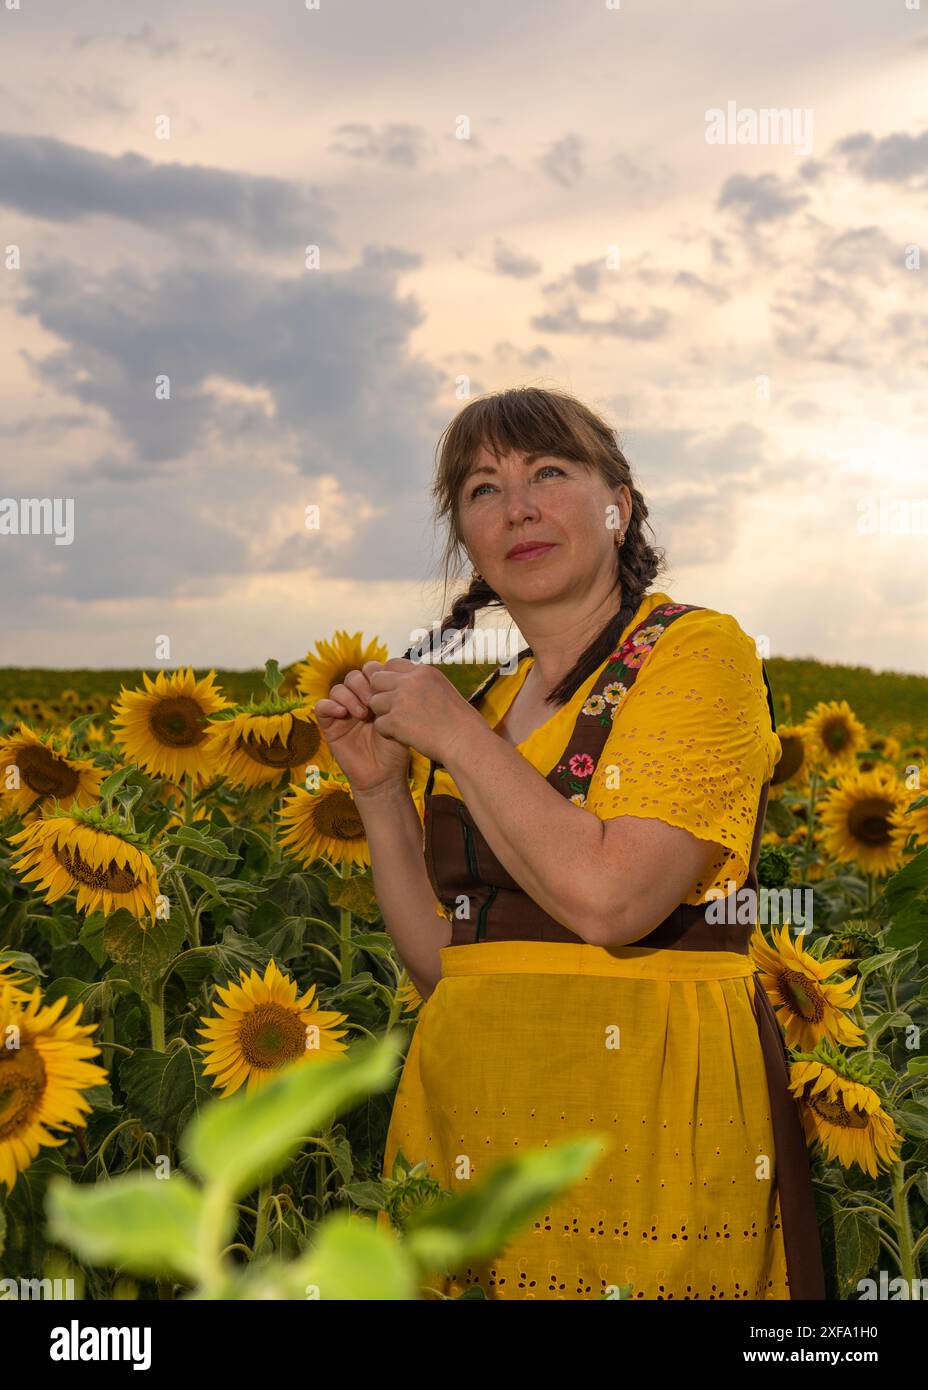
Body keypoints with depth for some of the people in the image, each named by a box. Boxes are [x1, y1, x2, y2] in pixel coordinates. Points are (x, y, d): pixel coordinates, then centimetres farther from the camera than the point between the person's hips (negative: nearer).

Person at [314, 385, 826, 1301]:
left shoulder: (697, 650, -6)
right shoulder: (486, 709, 13)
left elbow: (609, 898, -19)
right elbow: (439, 966, 12)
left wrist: (457, 736, -10)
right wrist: (379, 787, 2)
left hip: (647, 1112, -6)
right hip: (472, 1120, 6)